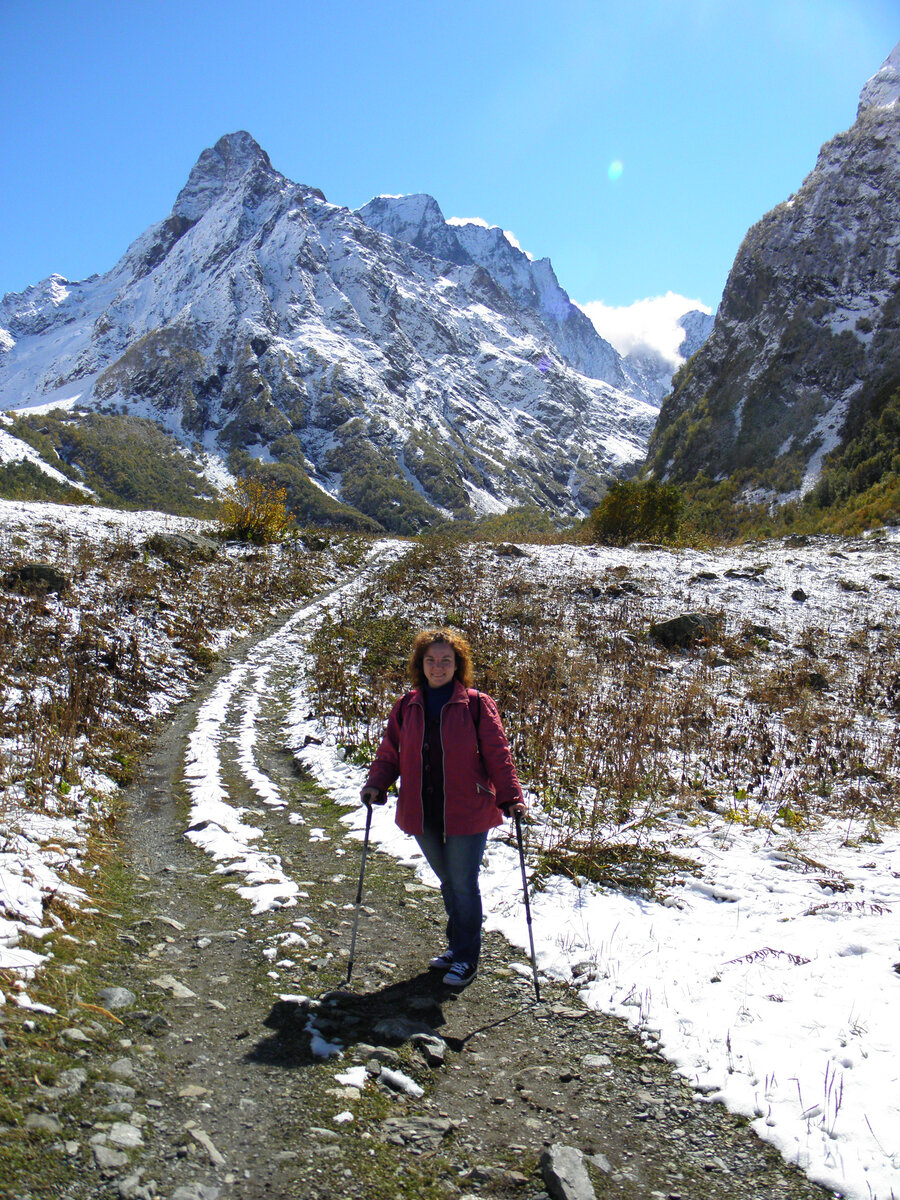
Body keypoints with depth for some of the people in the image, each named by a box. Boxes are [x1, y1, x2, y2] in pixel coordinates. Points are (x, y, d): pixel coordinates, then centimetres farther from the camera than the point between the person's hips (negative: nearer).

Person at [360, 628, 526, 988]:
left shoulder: (477, 705, -7)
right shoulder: (406, 707, 4)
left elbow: (497, 754, -7)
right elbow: (390, 752, 10)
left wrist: (510, 797, -15)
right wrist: (376, 783, -6)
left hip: (467, 813, -4)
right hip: (423, 814, 4)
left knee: (463, 884, 4)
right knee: (448, 882, 20)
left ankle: (466, 959, 21)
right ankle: (456, 944, 39)